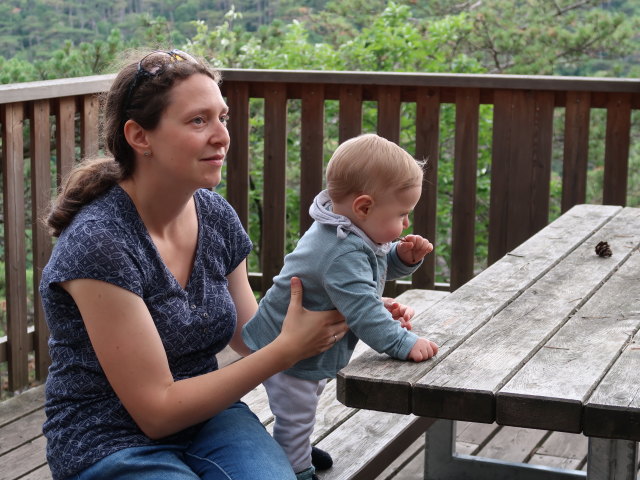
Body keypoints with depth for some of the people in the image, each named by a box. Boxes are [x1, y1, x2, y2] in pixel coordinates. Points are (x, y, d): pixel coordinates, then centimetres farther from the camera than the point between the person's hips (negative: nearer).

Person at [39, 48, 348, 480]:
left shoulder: (217, 217, 0)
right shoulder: (99, 242, -21)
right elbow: (156, 410, -19)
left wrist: (346, 319, -6)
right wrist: (288, 348, -19)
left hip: (207, 417, 5)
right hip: (113, 442, -5)